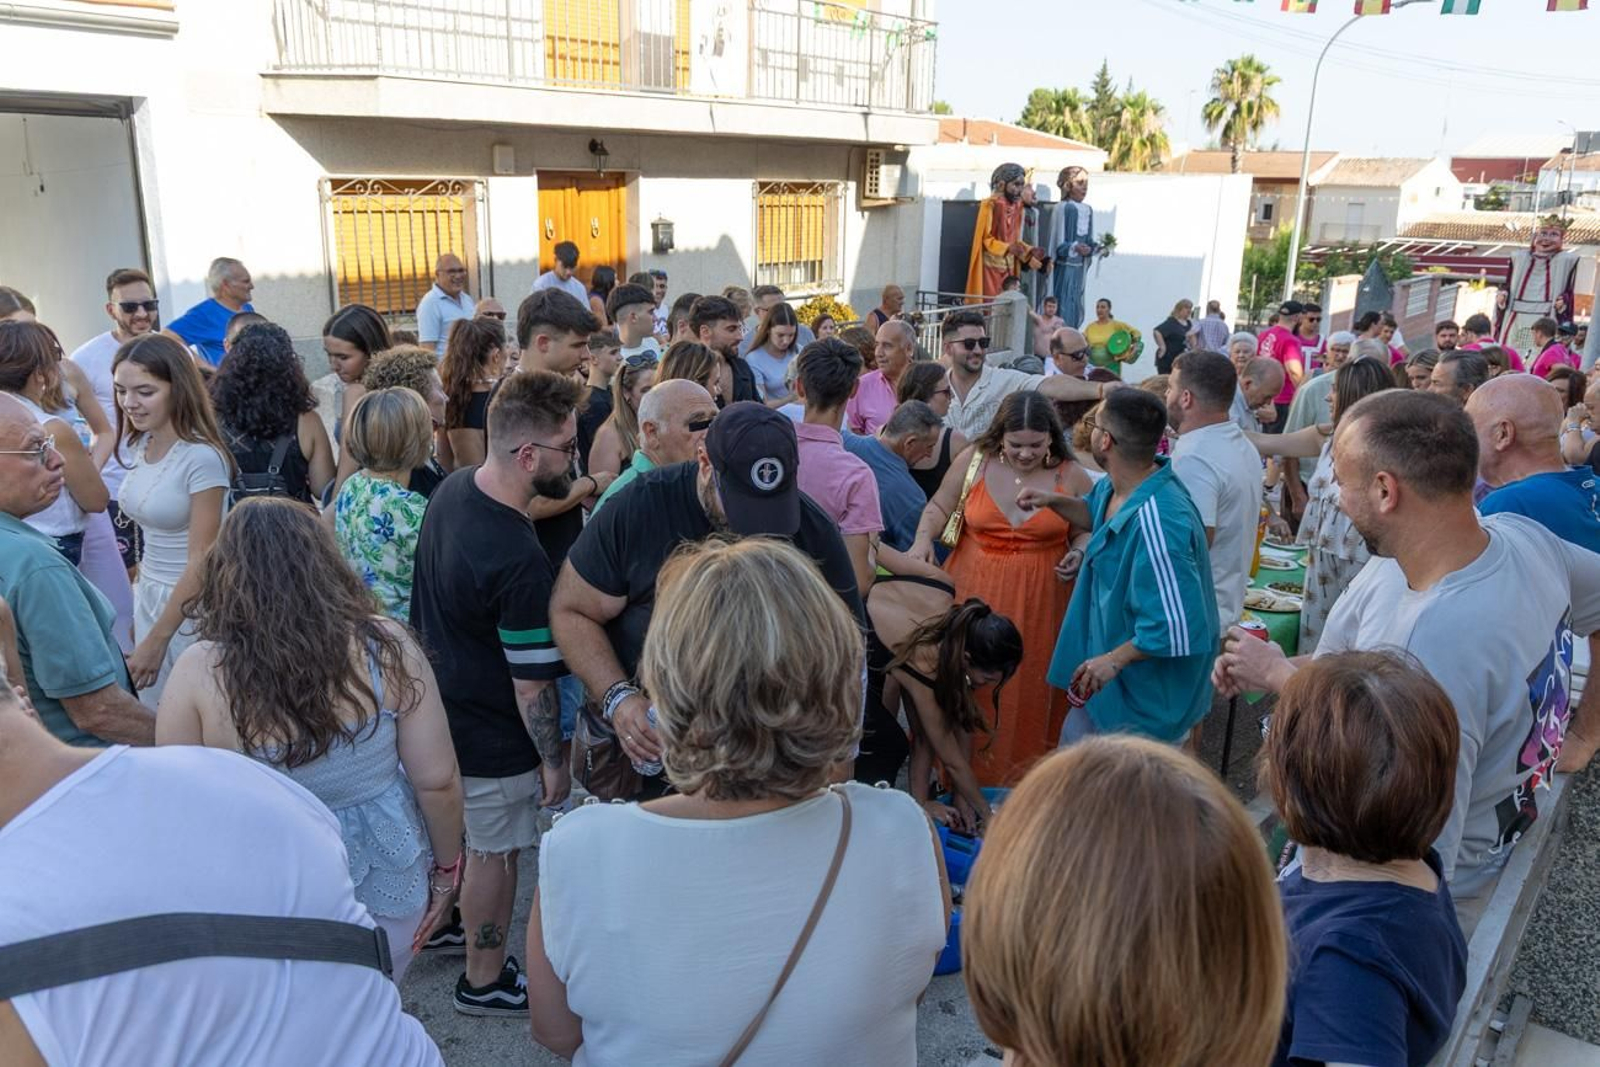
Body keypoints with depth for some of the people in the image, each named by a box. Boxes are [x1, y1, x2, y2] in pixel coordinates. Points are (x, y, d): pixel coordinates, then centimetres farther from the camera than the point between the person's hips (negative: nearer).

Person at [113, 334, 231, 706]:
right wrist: (140, 612, 12)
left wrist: (156, 639, -16)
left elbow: (201, 561, -18)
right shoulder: (139, 445, 4)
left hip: (190, 605, -7)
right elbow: (151, 538, 11)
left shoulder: (202, 457, -20)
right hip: (148, 596, 7)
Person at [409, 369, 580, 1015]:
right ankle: (485, 980, 34)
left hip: (437, 709, 8)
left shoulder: (451, 489, -9)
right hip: (491, 740, -8)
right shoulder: (520, 562, -35)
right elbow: (532, 681, -26)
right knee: (494, 854, 13)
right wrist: (553, 760, -13)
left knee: (454, 837, 28)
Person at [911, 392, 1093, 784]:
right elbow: (938, 507, 8)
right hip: (974, 594, 1)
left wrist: (1079, 554, -12)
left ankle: (1023, 775, 26)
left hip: (1039, 603, 0)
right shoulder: (973, 460, -3)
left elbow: (1086, 533, 9)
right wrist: (923, 539, -10)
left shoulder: (1071, 476, -3)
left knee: (1028, 687, 7)